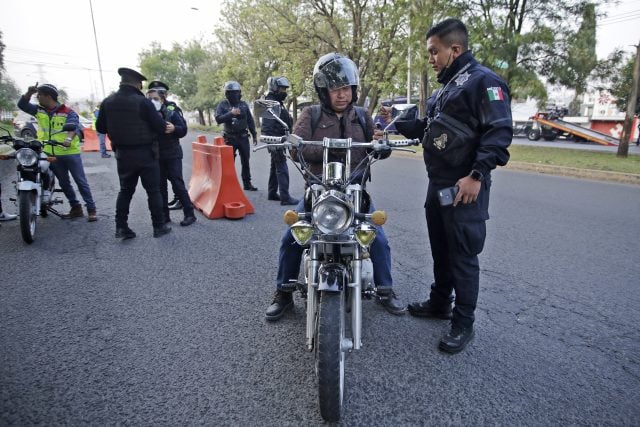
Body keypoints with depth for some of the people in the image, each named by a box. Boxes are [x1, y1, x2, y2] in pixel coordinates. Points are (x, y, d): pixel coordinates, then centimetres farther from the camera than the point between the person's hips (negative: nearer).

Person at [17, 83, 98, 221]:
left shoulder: (68, 112, -8)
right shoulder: (39, 110, 11)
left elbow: (73, 126, -22)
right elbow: (22, 105, 14)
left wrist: (69, 138, -42)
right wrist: (29, 92, -3)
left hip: (70, 152, -6)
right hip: (51, 154, 6)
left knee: (81, 181, -4)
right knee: (64, 183, 11)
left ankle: (91, 209, -2)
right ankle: (76, 208, 21)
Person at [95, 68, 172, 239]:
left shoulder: (107, 102, 1)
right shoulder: (143, 102, -16)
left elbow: (100, 127, 8)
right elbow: (161, 127, -15)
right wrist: (165, 127, 7)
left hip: (122, 154, 5)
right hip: (145, 153, -5)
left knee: (125, 190, 15)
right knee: (153, 191, 4)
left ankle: (121, 227, 13)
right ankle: (159, 226, 9)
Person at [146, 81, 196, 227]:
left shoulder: (172, 111, -9)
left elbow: (183, 130, -12)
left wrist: (174, 128, -30)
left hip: (172, 154, -5)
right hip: (156, 155, 5)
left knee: (177, 184, -5)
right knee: (160, 186, 8)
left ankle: (190, 214, 2)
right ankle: (164, 215, 17)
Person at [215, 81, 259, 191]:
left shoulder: (243, 104, 7)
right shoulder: (223, 105, -2)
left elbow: (250, 120, 12)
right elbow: (218, 119, -13)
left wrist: (254, 135, 11)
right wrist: (231, 113, -23)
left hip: (243, 137, 3)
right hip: (230, 138, -3)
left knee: (245, 161, 7)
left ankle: (247, 183, 16)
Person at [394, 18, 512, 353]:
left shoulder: (483, 81, -9)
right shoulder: (444, 88, 21)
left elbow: (499, 132, -18)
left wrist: (476, 175, -26)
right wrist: (397, 123, 13)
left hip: (465, 187, -9)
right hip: (438, 183, 9)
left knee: (462, 256, -2)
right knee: (440, 249, 18)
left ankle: (463, 324, 12)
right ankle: (440, 303, 34)